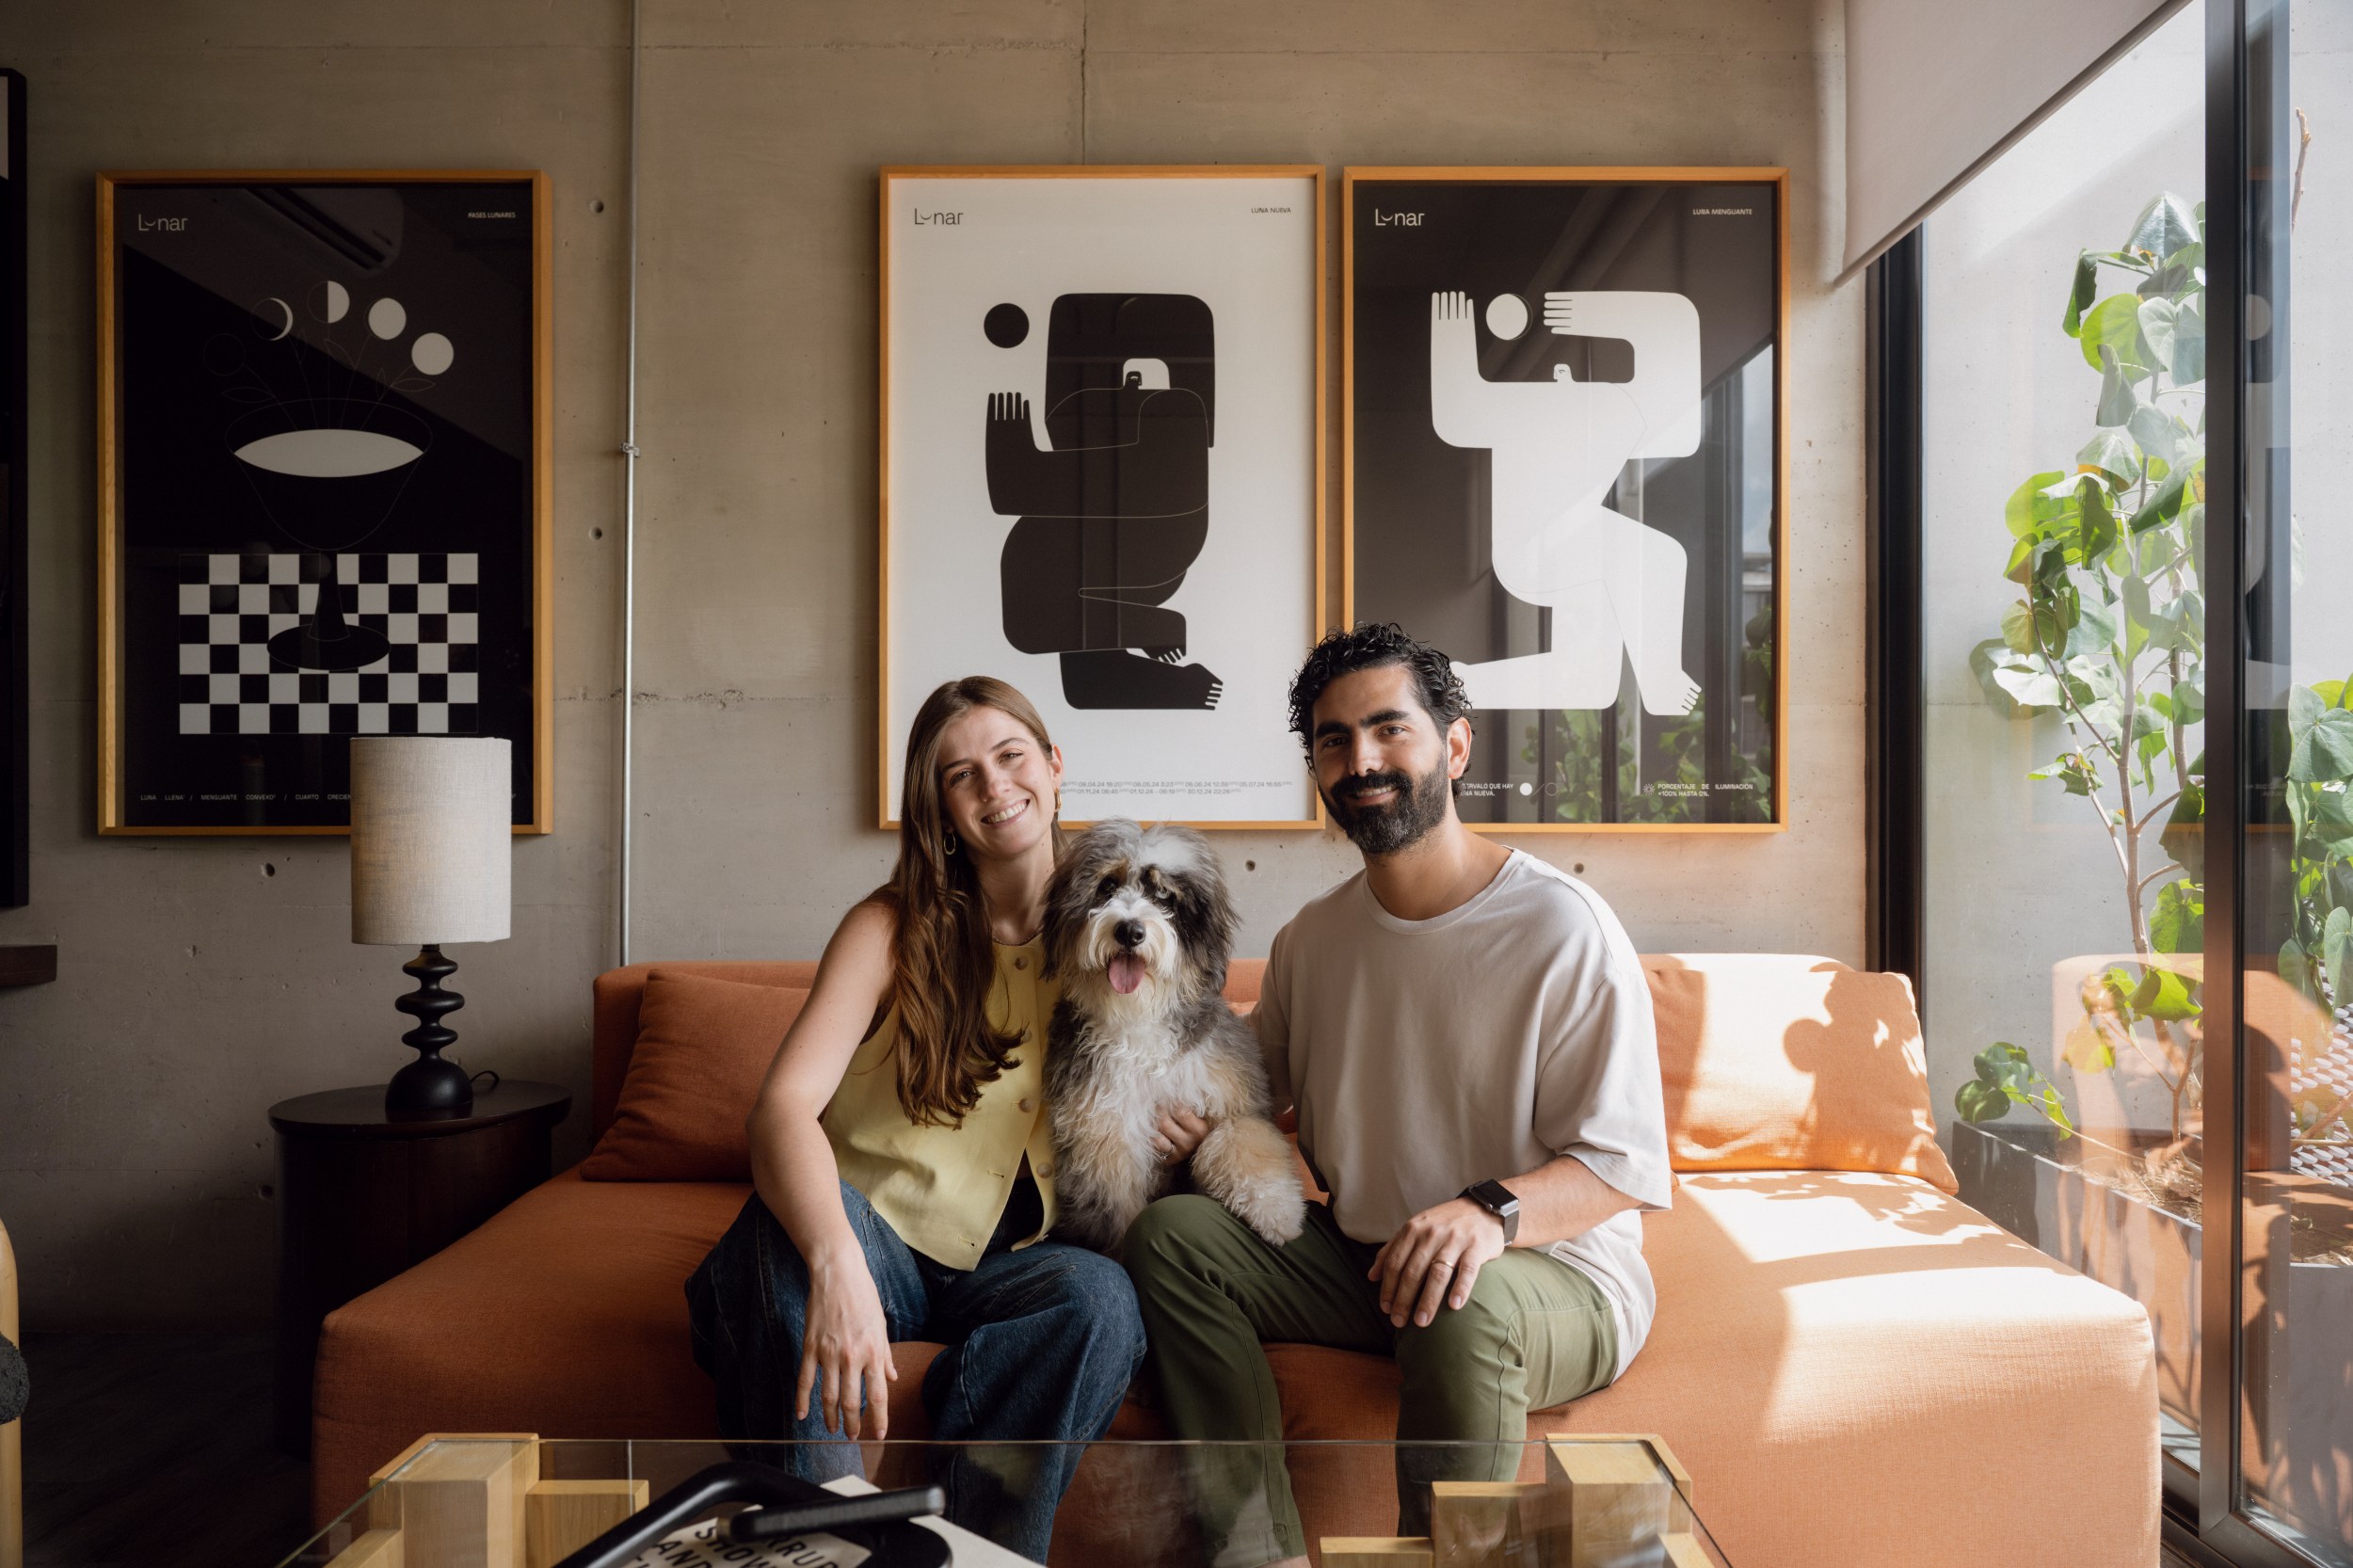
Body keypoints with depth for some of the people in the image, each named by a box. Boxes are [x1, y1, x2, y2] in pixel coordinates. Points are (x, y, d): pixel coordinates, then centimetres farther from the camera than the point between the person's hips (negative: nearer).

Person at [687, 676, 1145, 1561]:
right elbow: (784, 1105, -22)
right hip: (869, 1241, -2)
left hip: (1001, 1265, 2)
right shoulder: (894, 929, -6)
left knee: (1102, 1296, -31)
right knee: (786, 1219, -35)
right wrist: (837, 1265, -41)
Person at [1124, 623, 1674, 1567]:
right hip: (1358, 1256, 6)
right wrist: (1191, 1116, -1)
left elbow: (1622, 1162, -15)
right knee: (1170, 1233, -15)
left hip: (1555, 1271, -5)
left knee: (1464, 1307, -38)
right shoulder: (1312, 938, 7)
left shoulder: (1563, 929, -13)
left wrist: (1493, 1209, -34)